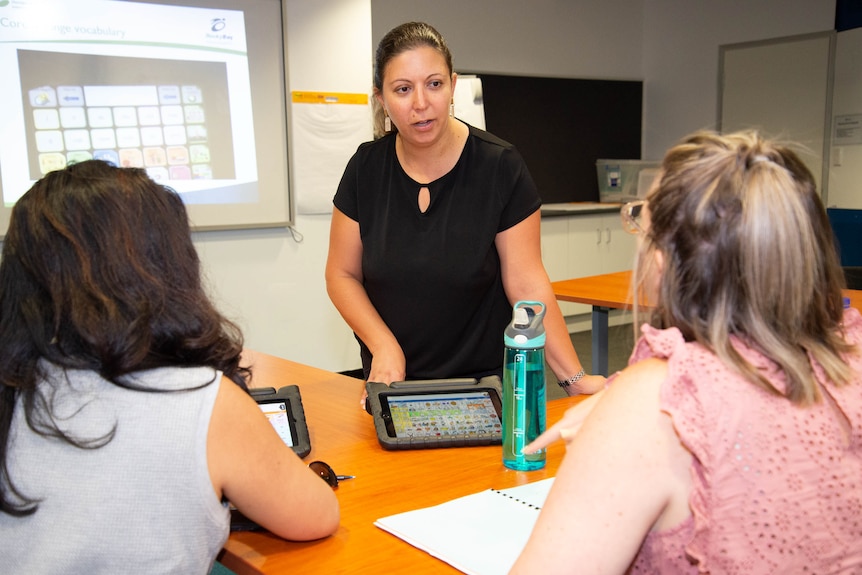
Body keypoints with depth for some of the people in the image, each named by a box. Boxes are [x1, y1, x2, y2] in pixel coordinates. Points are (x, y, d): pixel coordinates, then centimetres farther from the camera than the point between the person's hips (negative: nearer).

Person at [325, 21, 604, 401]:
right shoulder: (366, 167, -5)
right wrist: (384, 348, -14)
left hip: (483, 380, -2)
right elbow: (342, 274, 0)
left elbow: (527, 285, -14)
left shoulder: (500, 166, -14)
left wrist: (575, 378, -20)